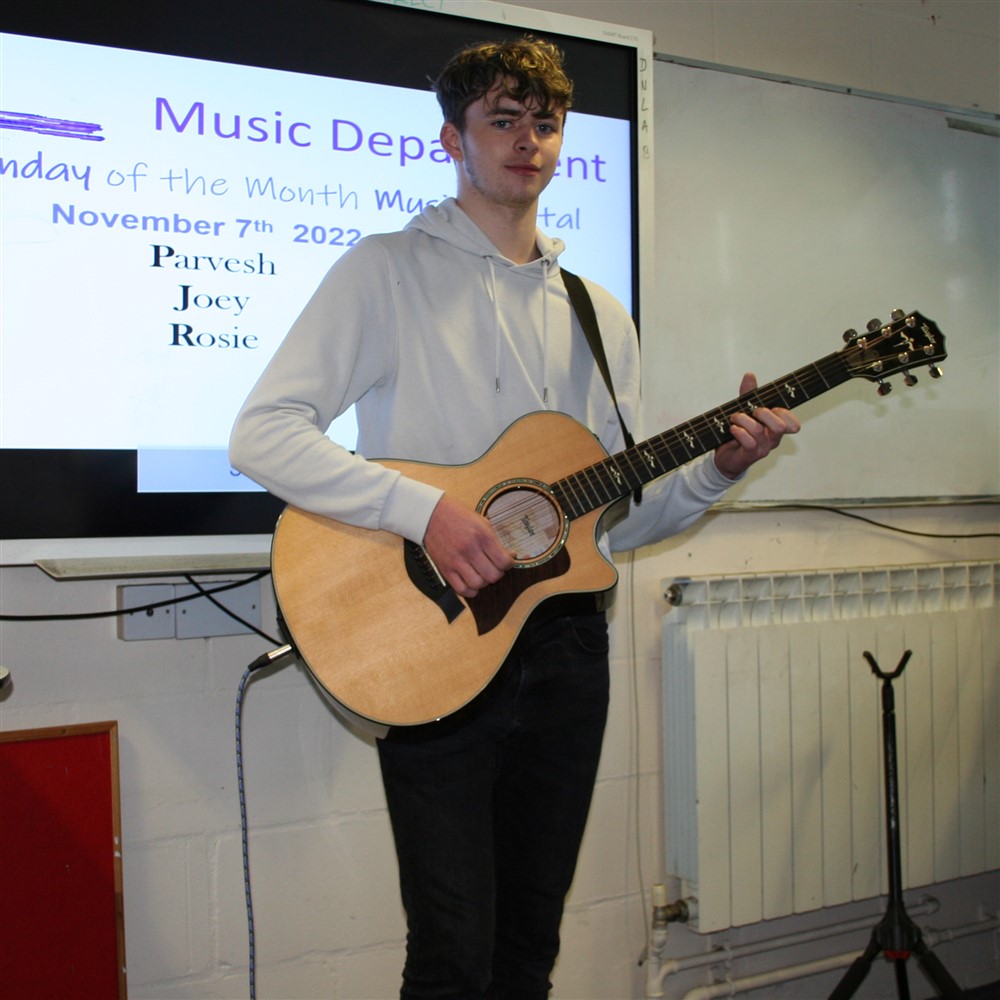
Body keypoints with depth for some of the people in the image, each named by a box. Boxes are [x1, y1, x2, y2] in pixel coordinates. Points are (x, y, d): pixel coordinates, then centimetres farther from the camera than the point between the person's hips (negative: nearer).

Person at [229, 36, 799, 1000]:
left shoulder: (598, 314, 14)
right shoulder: (388, 269, -2)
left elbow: (618, 518, 15)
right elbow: (262, 432, -12)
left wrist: (718, 468, -3)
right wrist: (425, 509, -22)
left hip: (564, 640, 5)